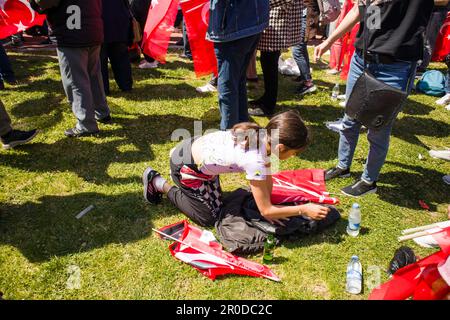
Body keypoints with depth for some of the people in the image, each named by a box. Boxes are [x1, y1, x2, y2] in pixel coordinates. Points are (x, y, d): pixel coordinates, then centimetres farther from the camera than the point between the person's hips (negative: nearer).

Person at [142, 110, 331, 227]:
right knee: (209, 217, 6)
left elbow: (267, 178, 1)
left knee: (216, 202, 18)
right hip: (186, 166, -8)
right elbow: (266, 211, -23)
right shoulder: (255, 161, -33)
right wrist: (303, 210, -18)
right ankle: (158, 183, 13)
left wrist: (269, 208, -5)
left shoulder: (264, 135, -12)